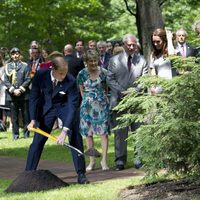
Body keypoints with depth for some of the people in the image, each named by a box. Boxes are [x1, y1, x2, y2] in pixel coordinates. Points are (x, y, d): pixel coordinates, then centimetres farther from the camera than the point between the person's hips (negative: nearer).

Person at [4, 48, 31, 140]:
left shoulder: (25, 66, 5)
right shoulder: (7, 66, 9)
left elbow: (28, 80, 0)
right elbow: (6, 81, 4)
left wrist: (21, 89, -10)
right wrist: (13, 90, -9)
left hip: (23, 94, -1)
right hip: (11, 95, 1)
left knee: (25, 115, 2)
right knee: (14, 116, 2)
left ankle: (26, 133, 11)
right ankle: (15, 134, 7)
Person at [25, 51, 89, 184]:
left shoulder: (71, 81, -29)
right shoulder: (41, 75, -24)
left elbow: (73, 106, -31)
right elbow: (34, 97, -10)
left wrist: (65, 131, -39)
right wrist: (33, 119, -15)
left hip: (65, 107, -2)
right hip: (47, 107, 2)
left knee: (75, 137, -14)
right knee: (38, 140, 0)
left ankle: (81, 174, -5)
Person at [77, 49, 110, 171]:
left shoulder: (103, 72, -1)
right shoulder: (82, 74, -1)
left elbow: (106, 89, 9)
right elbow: (82, 91, 8)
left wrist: (103, 99, 4)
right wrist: (88, 99, 1)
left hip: (102, 105, -1)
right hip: (88, 106, 1)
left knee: (104, 132, -6)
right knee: (88, 133, 4)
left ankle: (104, 160, -4)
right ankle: (92, 161, 11)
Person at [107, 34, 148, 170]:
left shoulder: (142, 60, 9)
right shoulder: (114, 60, 8)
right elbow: (110, 79, 3)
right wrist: (122, 91, -10)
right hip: (119, 100, 0)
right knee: (120, 132, -1)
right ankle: (120, 160, 2)